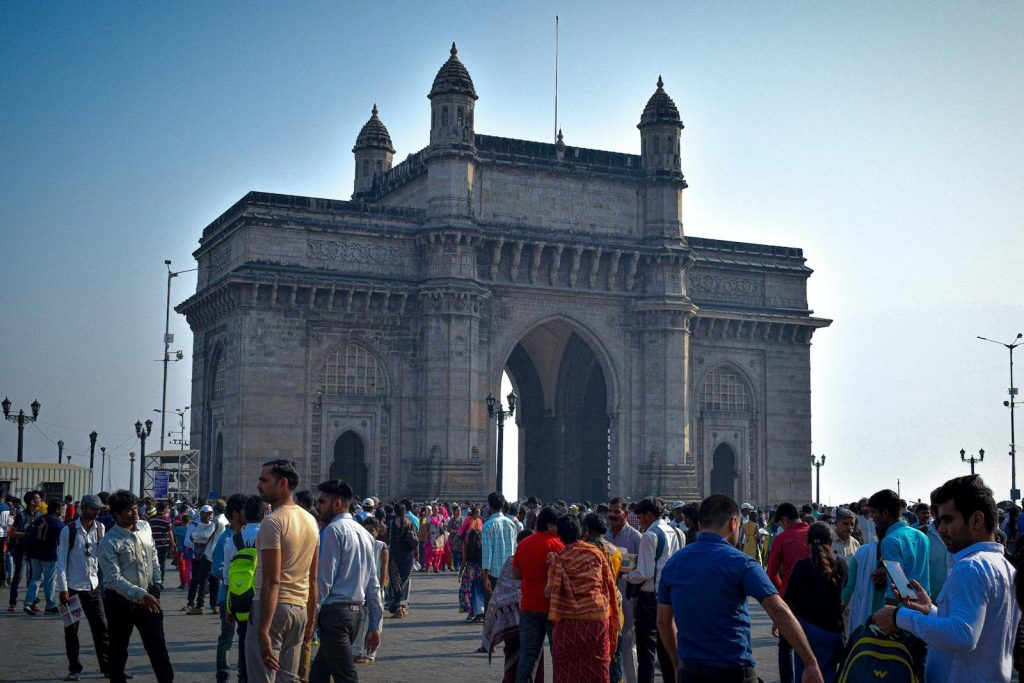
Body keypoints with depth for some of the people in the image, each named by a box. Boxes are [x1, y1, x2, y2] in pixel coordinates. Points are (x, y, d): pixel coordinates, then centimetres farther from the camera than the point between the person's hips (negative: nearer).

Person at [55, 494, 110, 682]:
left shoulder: (100, 529, 3)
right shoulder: (69, 531, -7)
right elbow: (61, 561, -6)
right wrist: (63, 589, -10)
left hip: (93, 586, 3)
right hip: (73, 587, -3)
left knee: (101, 628, 2)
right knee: (71, 630, 6)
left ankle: (108, 667, 9)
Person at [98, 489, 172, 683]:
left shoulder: (145, 527, 1)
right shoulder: (109, 543, -18)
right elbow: (113, 579, -23)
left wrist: (156, 581, 9)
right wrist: (141, 595, -30)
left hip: (148, 597, 5)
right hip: (121, 601, -5)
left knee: (158, 648, 8)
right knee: (118, 652, 9)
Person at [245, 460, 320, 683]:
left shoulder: (273, 521, -14)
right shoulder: (310, 520, 11)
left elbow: (271, 581, -20)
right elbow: (313, 578, 15)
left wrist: (263, 631, -22)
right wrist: (311, 618, 21)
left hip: (272, 606, -8)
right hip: (299, 608, 8)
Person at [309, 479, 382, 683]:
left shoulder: (333, 530, -9)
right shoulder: (363, 532, 15)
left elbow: (323, 580, -14)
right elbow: (373, 584, 15)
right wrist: (374, 625, 17)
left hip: (335, 610, -8)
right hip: (357, 611, 8)